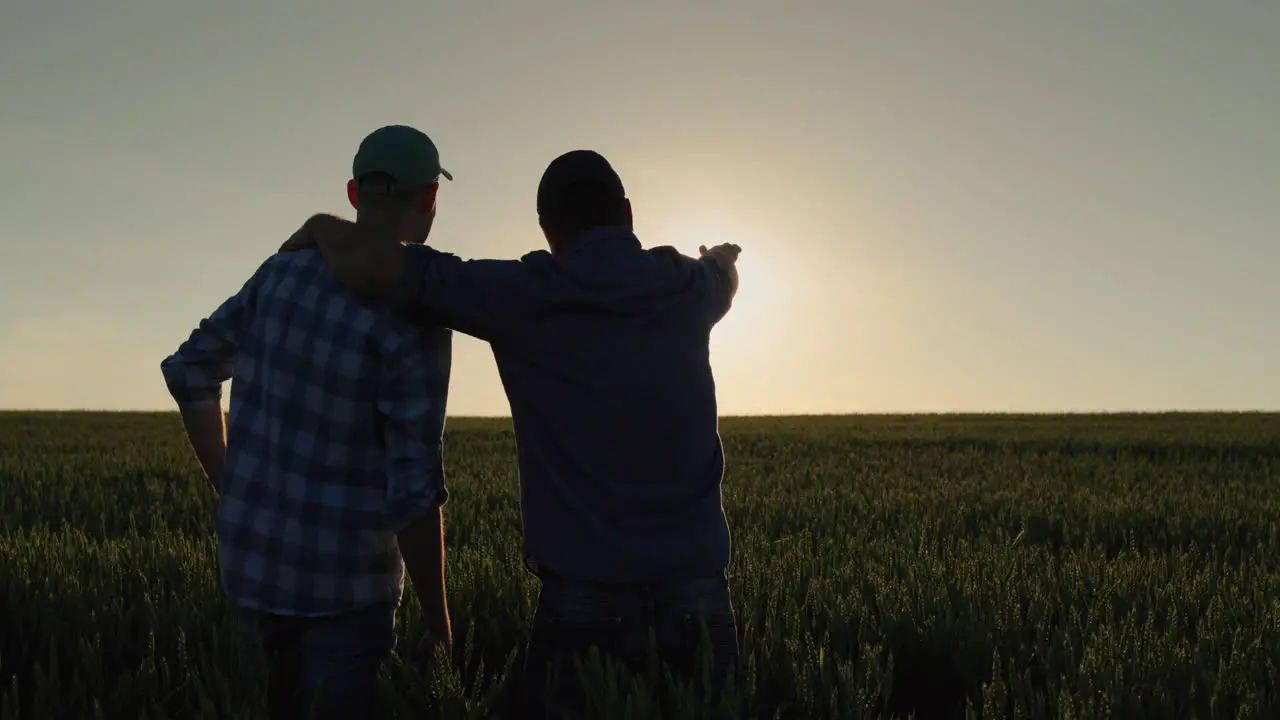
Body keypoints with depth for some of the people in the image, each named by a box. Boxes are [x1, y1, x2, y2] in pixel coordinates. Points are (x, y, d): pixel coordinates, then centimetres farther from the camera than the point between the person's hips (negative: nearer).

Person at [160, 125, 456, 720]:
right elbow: (414, 491, -21)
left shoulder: (282, 272, -2)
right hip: (344, 581, -6)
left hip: (250, 559, 6)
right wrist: (437, 618, -8)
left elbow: (189, 371, 8)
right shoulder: (415, 320, -21)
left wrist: (232, 492, 17)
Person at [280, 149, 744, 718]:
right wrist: (721, 257, 53)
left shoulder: (528, 294, -10)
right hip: (696, 586, 4)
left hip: (583, 591, -3)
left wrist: (320, 225, 9)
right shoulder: (687, 288, 3)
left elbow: (370, 264, -13)